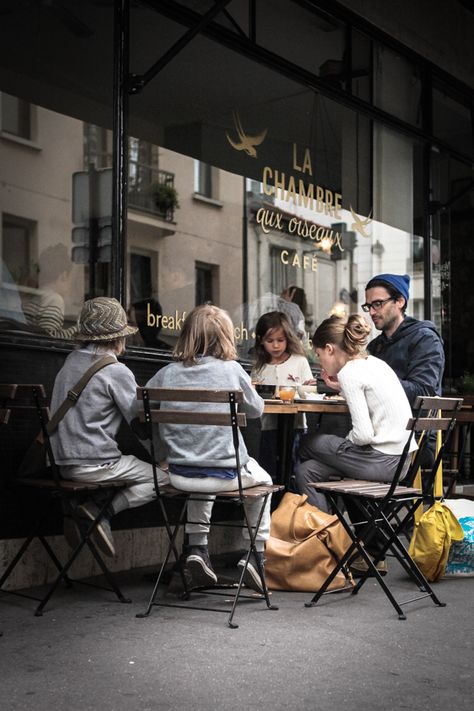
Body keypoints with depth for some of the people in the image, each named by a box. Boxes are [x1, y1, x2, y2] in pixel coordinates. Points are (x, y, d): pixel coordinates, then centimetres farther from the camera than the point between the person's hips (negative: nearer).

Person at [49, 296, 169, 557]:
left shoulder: (71, 362, 11)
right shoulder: (116, 371, -11)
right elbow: (142, 423, -9)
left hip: (63, 462, 8)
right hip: (95, 464, -8)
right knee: (163, 477, 2)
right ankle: (103, 512, -10)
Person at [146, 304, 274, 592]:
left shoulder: (167, 374, -2)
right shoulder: (232, 370, -7)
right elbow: (257, 409, 8)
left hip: (180, 475, 3)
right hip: (225, 474, -3)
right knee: (262, 480, 29)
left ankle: (197, 548, 29)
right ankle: (256, 553, 22)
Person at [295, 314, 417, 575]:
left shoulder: (349, 372, -14)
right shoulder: (376, 363, 12)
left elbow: (363, 435, -20)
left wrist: (346, 442, -1)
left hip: (383, 462, -8)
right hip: (402, 460, 8)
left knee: (308, 444, 8)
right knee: (307, 470, 13)